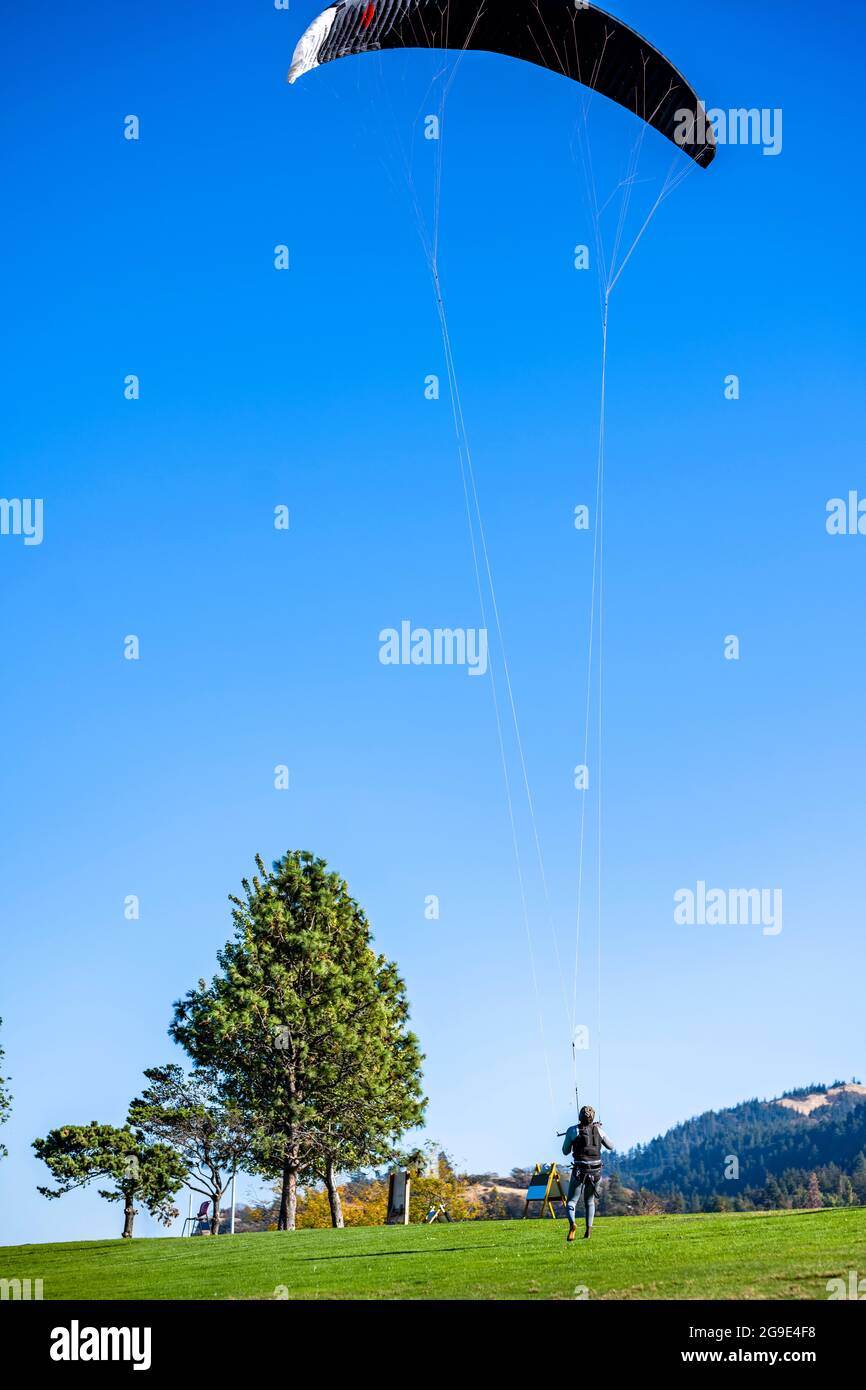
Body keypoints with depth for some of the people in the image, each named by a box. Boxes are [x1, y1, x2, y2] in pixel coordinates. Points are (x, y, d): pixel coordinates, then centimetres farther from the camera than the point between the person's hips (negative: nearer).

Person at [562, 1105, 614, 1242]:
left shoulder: (572, 1130, -3)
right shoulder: (598, 1129, 5)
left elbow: (565, 1151, 7)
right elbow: (610, 1146, 20)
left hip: (580, 1170, -3)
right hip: (595, 1171, 3)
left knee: (571, 1201, 3)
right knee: (589, 1201, 22)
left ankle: (572, 1223, -27)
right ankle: (588, 1230, 9)